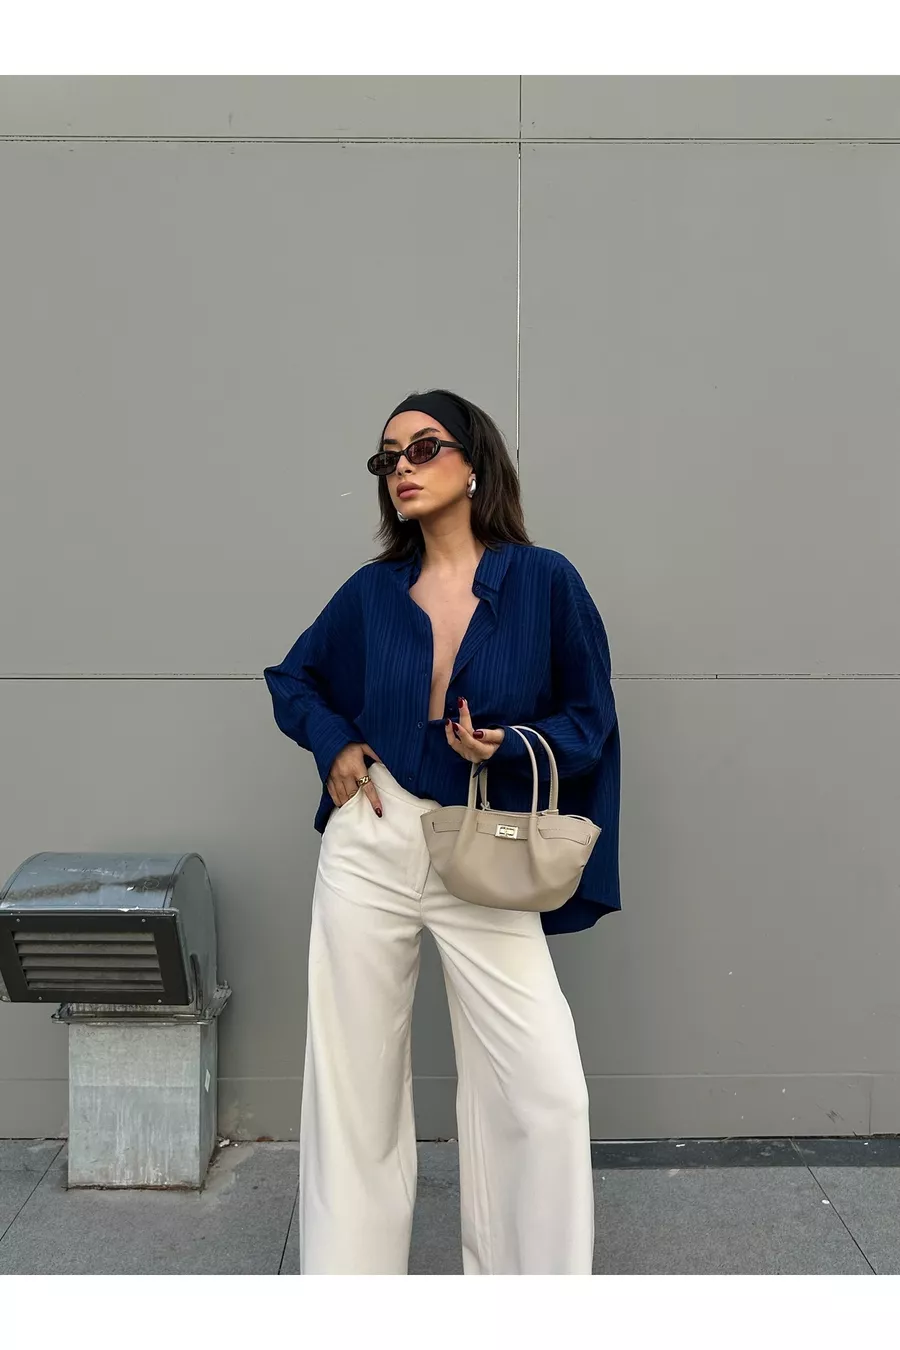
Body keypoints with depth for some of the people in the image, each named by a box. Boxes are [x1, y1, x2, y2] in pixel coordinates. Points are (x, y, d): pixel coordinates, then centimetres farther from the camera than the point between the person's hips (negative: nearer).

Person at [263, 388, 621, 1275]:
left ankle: (533, 1274, 19)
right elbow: (293, 679, 20)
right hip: (371, 846, 3)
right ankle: (347, 1268, 30)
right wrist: (334, 745, 2)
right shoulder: (373, 591, 4)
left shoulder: (543, 580, -4)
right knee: (354, 1075, 10)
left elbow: (590, 718, 3)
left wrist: (508, 747, -15)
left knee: (545, 1091, -5)